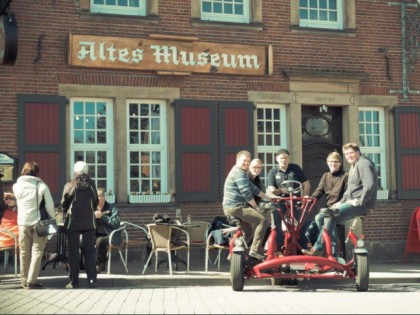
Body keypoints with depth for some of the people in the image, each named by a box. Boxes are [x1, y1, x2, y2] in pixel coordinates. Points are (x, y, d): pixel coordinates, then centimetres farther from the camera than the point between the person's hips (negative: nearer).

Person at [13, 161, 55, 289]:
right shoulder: (41, 186, -9)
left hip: (23, 222, 3)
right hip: (38, 222, -3)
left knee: (24, 251, 12)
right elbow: (50, 206, -6)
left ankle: (24, 280, 17)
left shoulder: (17, 186, 0)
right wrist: (52, 220, 6)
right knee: (37, 251, 2)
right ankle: (31, 281, -4)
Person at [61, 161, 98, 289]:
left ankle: (74, 281, 3)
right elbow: (96, 203, 8)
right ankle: (92, 280, 4)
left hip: (73, 222, -2)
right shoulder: (91, 184, 1)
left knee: (73, 251, 3)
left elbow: (63, 204, -2)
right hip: (89, 222, 2)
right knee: (90, 251, 6)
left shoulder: (70, 185, -6)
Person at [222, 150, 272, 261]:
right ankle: (255, 250, -17)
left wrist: (268, 197, 18)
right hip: (235, 207, -11)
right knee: (263, 220, -16)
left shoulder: (242, 173, 20)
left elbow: (253, 188, 21)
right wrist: (256, 207, -11)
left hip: (233, 207, 11)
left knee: (248, 231, 23)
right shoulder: (238, 173, -14)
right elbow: (246, 193, -19)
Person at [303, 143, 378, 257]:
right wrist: (341, 202, 15)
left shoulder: (363, 163, -7)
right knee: (320, 217, -1)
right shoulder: (353, 167, 25)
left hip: (360, 204, -10)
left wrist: (359, 202, -21)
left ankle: (318, 248, -21)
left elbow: (369, 185, -22)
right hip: (350, 202, 10)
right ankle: (332, 254, -5)